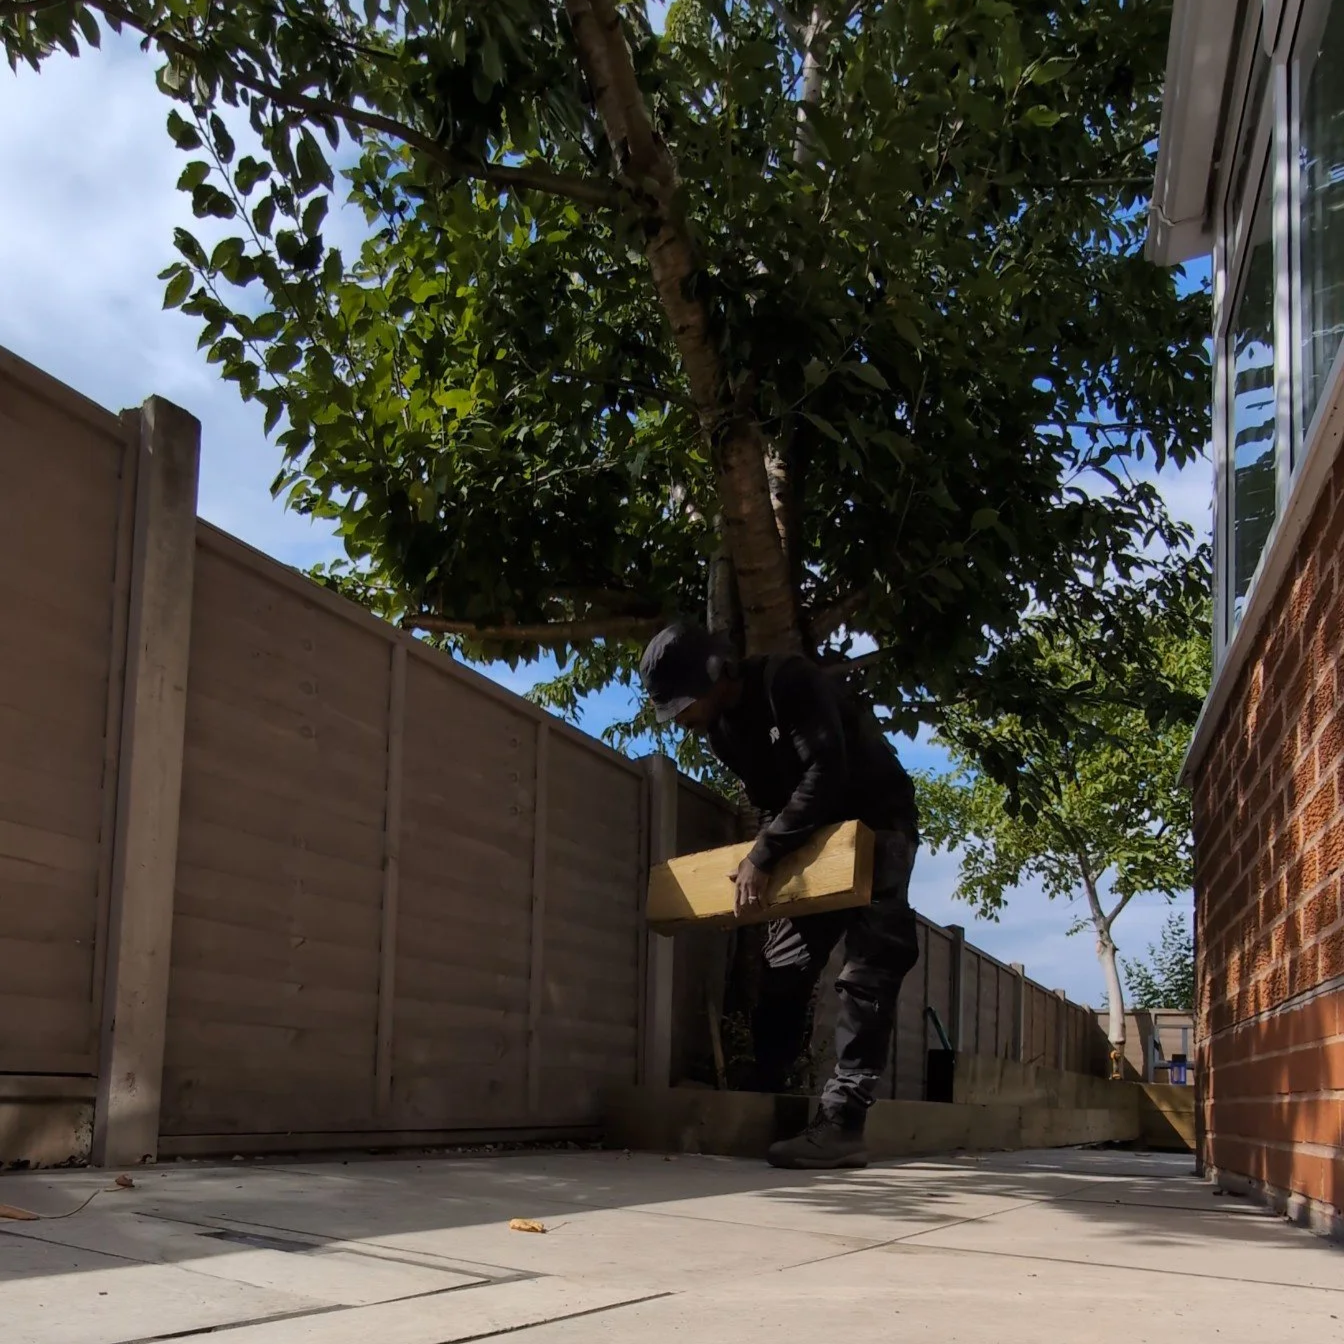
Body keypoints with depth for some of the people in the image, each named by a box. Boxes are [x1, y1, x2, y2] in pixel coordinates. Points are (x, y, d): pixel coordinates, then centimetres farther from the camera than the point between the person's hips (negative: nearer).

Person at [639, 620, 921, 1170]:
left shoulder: (788, 681, -26)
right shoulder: (720, 727, 1)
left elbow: (826, 773, -33)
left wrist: (762, 856, -31)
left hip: (875, 824, -8)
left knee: (867, 971, -15)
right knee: (783, 970, 5)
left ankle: (842, 1123, -21)